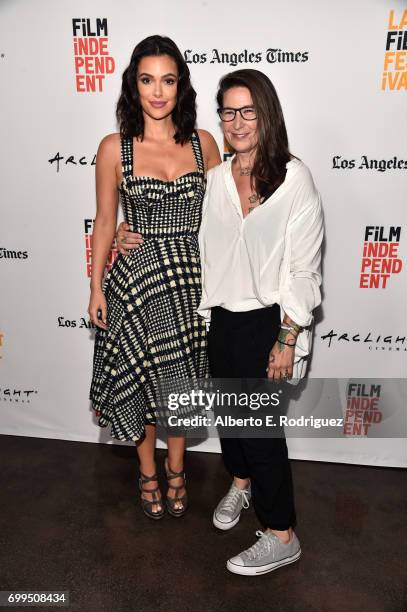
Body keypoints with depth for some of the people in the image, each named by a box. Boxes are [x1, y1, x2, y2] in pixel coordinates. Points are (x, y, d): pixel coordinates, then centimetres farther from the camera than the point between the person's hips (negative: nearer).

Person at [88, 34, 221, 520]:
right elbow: (105, 223, 0)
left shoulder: (203, 142, 1)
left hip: (191, 278, 2)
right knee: (142, 380, 13)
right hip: (137, 278, -1)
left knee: (183, 379, 15)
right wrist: (96, 288, -1)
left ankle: (175, 470, 41)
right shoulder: (114, 148, -4)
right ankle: (147, 472, 39)